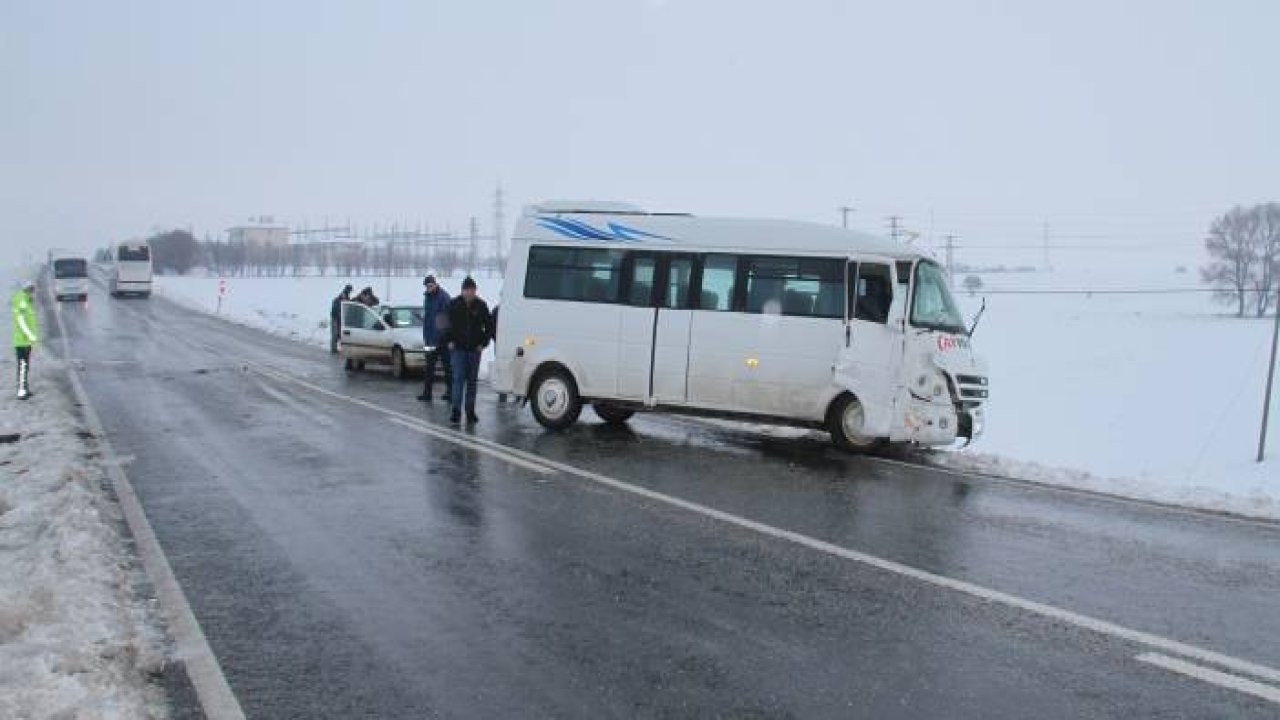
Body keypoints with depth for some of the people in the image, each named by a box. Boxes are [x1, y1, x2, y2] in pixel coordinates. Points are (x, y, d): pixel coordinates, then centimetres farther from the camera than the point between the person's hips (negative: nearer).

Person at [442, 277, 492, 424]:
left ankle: (470, 412, 15)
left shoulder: (481, 305, -2)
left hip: (474, 349, 1)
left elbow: (489, 325, 6)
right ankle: (456, 411, -5)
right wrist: (449, 341, -1)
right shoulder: (454, 304, -3)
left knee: (472, 380, 7)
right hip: (458, 348, -1)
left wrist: (483, 343, 0)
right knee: (458, 379, -6)